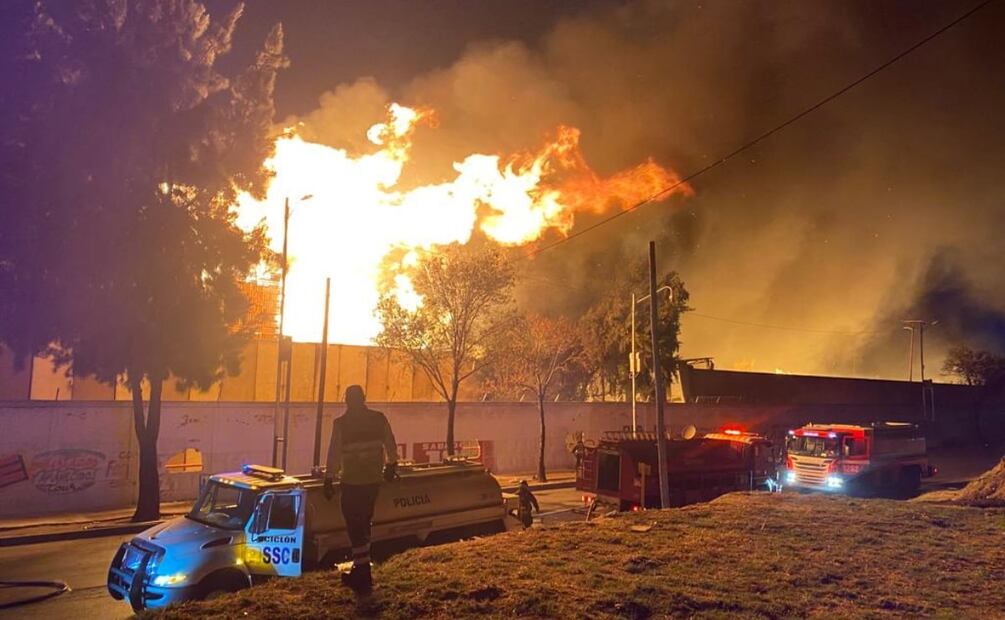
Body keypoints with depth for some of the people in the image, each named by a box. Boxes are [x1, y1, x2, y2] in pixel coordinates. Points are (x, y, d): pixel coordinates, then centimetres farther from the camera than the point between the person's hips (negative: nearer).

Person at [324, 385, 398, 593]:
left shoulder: (340, 423, -9)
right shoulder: (379, 418, 1)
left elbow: (334, 454, -10)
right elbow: (391, 446, 7)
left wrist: (329, 480, -3)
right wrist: (391, 466, 22)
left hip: (352, 482, -4)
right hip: (373, 480, 5)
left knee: (355, 527, 3)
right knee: (364, 523, 19)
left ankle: (362, 573, 2)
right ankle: (361, 566, 29)